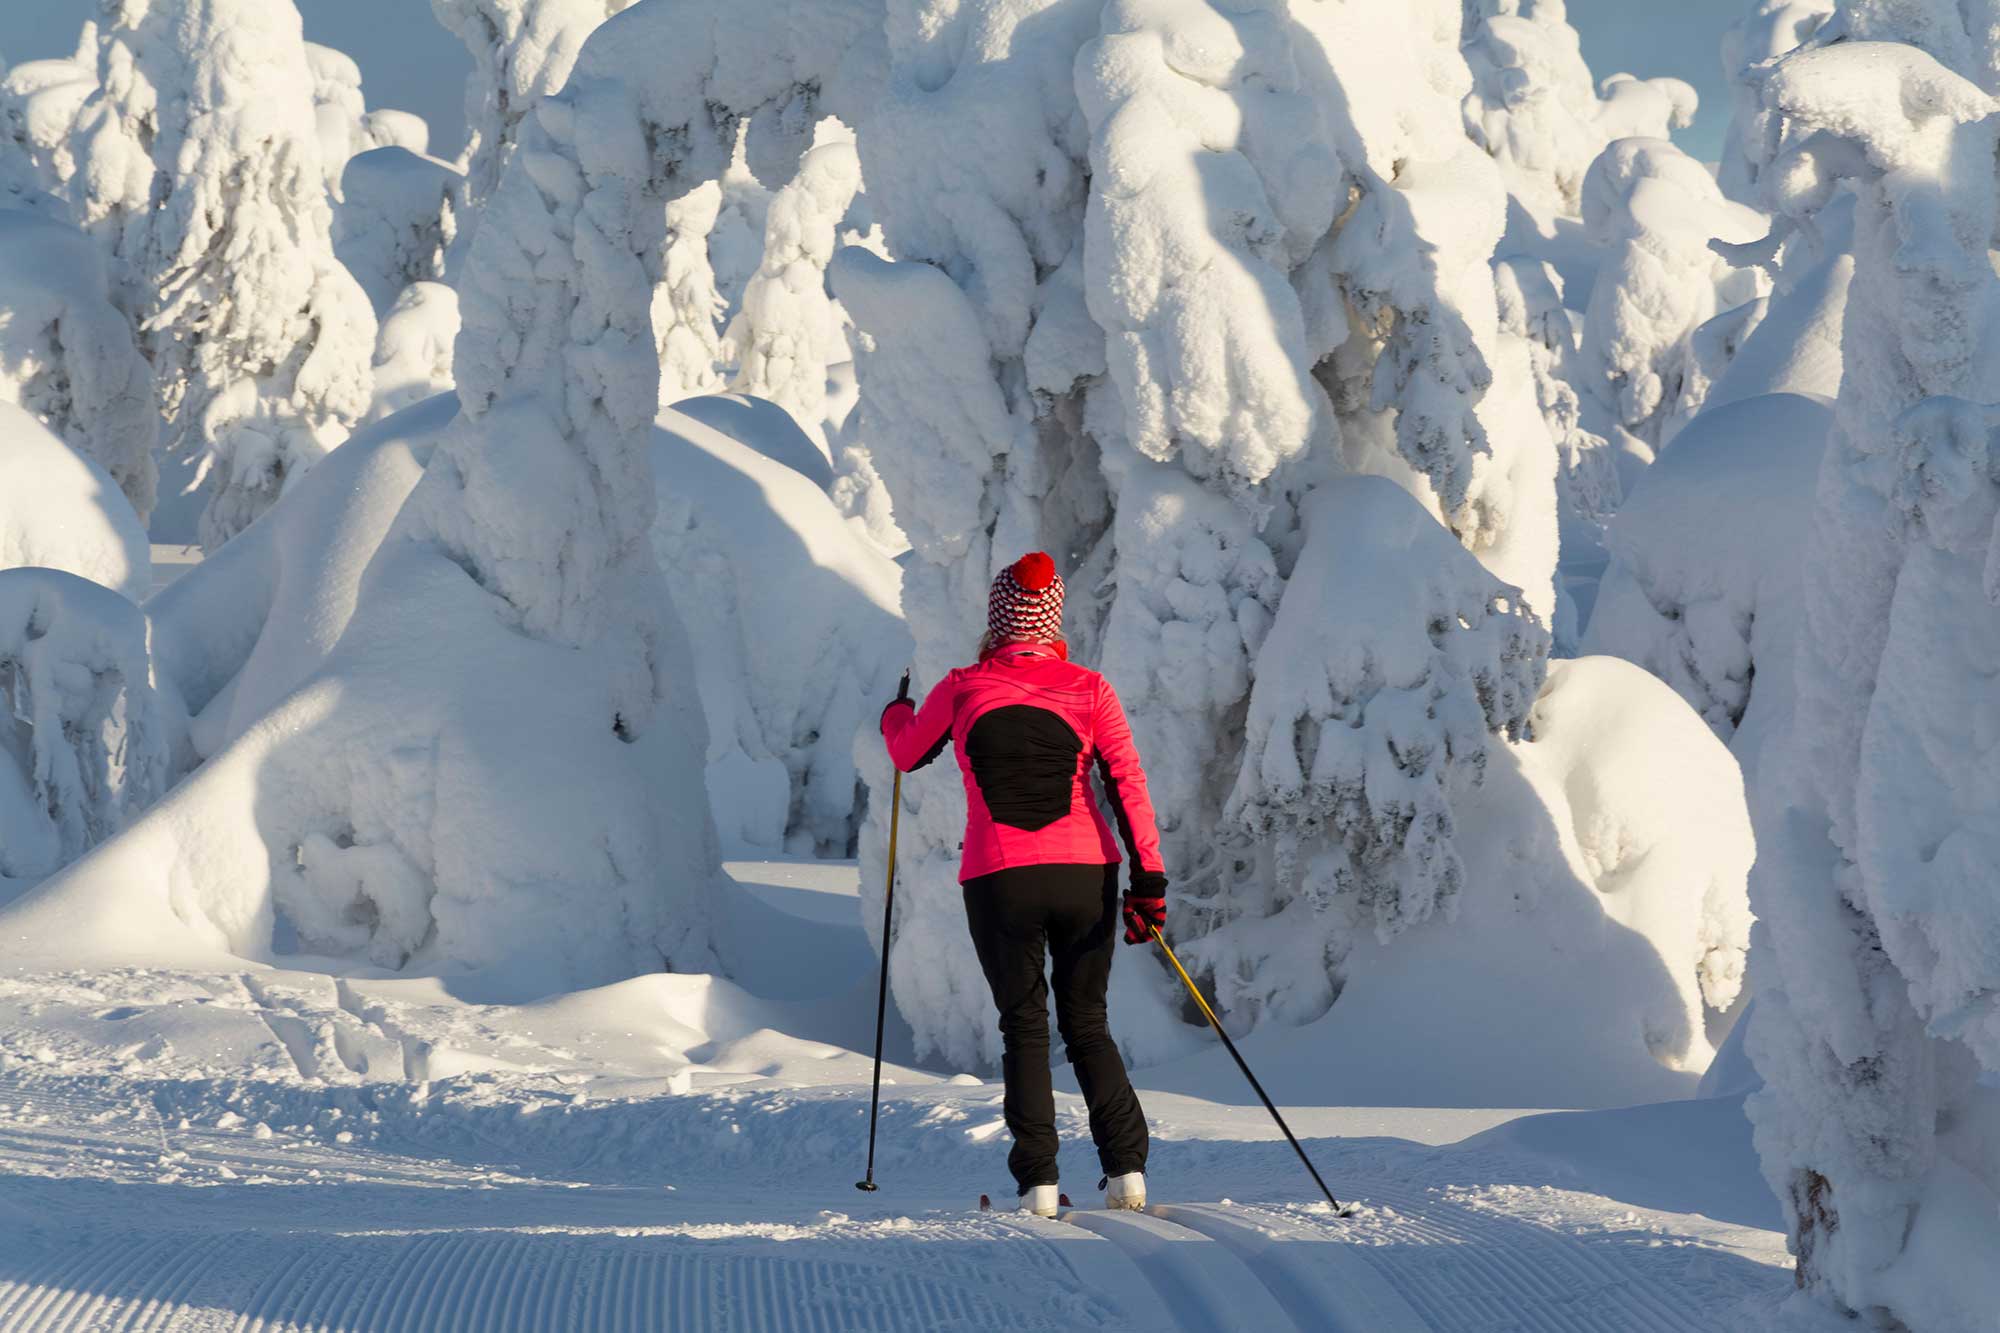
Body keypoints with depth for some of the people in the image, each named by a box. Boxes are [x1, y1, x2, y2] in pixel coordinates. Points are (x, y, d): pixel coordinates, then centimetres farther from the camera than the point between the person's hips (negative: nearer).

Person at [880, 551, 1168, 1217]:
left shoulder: (962, 690, 1)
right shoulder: (1088, 688, 2)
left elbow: (907, 752, 19)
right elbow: (1127, 781, -5)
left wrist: (896, 712, 41)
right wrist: (1148, 875, -4)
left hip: (999, 880, -1)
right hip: (1085, 874, 1)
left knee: (1024, 1025, 10)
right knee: (1087, 1021, 15)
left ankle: (1038, 1179, -2)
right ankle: (1126, 1168, 1)